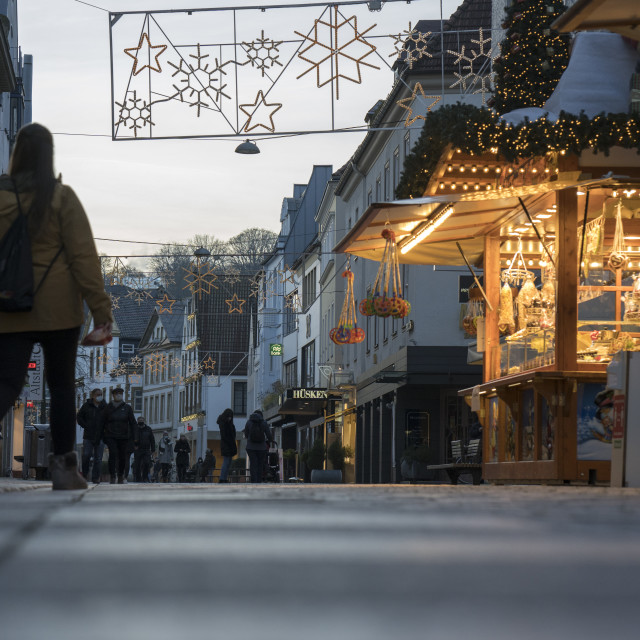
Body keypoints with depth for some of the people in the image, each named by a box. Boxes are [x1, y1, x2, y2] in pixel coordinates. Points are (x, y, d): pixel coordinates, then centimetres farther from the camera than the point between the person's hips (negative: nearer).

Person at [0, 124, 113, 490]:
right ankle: (64, 467, 11)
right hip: (59, 308, -1)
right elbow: (83, 255, -8)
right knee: (62, 385, 10)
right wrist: (101, 309, -6)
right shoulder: (62, 198, -6)